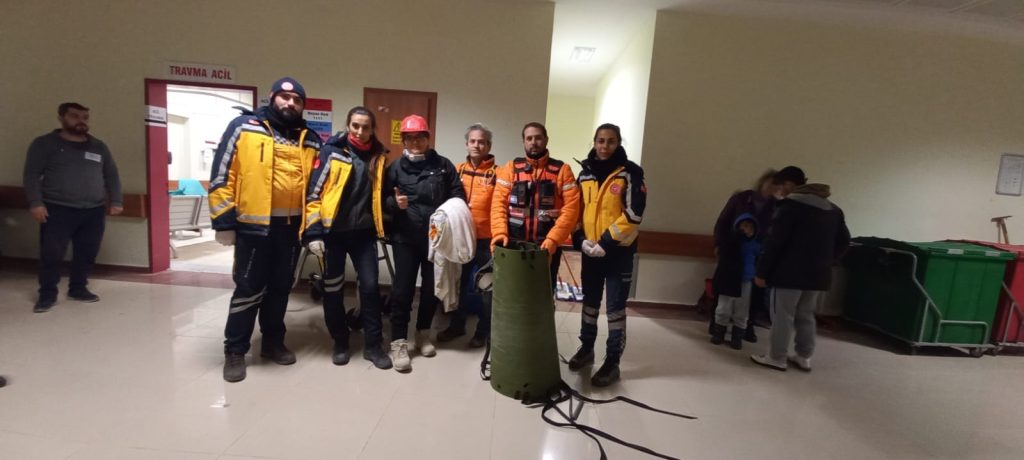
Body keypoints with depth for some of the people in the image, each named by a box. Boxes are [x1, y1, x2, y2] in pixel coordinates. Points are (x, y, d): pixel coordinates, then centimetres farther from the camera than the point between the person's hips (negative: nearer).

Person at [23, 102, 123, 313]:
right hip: (57, 210, -3)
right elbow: (32, 174, -1)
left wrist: (116, 201, 4)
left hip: (94, 211, 3)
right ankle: (47, 294, 10)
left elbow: (112, 175, 14)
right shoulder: (44, 144, 4)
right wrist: (36, 203, -12)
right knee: (52, 254, -3)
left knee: (87, 254, 6)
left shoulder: (99, 147, 14)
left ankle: (78, 289, 21)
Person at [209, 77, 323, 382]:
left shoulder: (310, 141, 9)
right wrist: (224, 221, -9)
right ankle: (235, 351, 19)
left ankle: (273, 342, 31)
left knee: (281, 287, 14)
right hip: (253, 225, -4)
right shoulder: (243, 128, -2)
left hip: (291, 226, 4)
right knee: (249, 289, 2)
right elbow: (221, 176, -5)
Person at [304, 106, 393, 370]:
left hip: (364, 233, 2)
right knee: (333, 289, 8)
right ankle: (340, 343, 25)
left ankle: (373, 345, 14)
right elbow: (314, 193, -7)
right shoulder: (331, 152, -4)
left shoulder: (378, 156, 7)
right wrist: (313, 232, -12)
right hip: (332, 232, -2)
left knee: (370, 286, 1)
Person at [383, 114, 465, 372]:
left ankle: (423, 334, 30)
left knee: (432, 287, 11)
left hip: (437, 237, 1)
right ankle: (399, 342, 7)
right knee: (403, 288, -4)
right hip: (405, 238, -1)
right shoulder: (396, 167, 6)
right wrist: (395, 203, -16)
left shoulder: (443, 165, 6)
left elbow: (458, 195, 8)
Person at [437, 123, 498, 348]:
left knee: (486, 287, 8)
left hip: (486, 240, -4)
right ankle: (457, 325, 35)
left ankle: (483, 331, 26)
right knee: (460, 283, 17)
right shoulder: (457, 170, 6)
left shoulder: (497, 173, -6)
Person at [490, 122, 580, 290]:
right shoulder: (510, 168, 6)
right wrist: (499, 233, -18)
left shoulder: (562, 170, 2)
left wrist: (553, 239, -18)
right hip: (513, 245, 1)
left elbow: (571, 208, -7)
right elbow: (499, 203, -2)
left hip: (547, 247, -1)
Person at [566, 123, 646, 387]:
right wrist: (581, 239, -4)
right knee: (590, 301, 16)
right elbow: (577, 210, 10)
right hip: (590, 250, 5)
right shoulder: (585, 173, 8)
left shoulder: (630, 173, -8)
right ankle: (586, 348, 33)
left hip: (618, 251, -5)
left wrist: (606, 242, -17)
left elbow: (633, 215, -14)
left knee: (615, 308, 2)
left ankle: (612, 361, 15)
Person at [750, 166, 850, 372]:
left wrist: (762, 272, -11)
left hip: (790, 272, -7)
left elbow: (774, 242, -15)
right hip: (819, 274, 8)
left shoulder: (791, 205, -11)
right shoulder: (834, 209, 14)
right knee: (806, 316, 19)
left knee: (782, 316, 2)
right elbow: (843, 241, 19)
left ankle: (776, 358, 9)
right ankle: (804, 357, 25)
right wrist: (824, 262, 23)